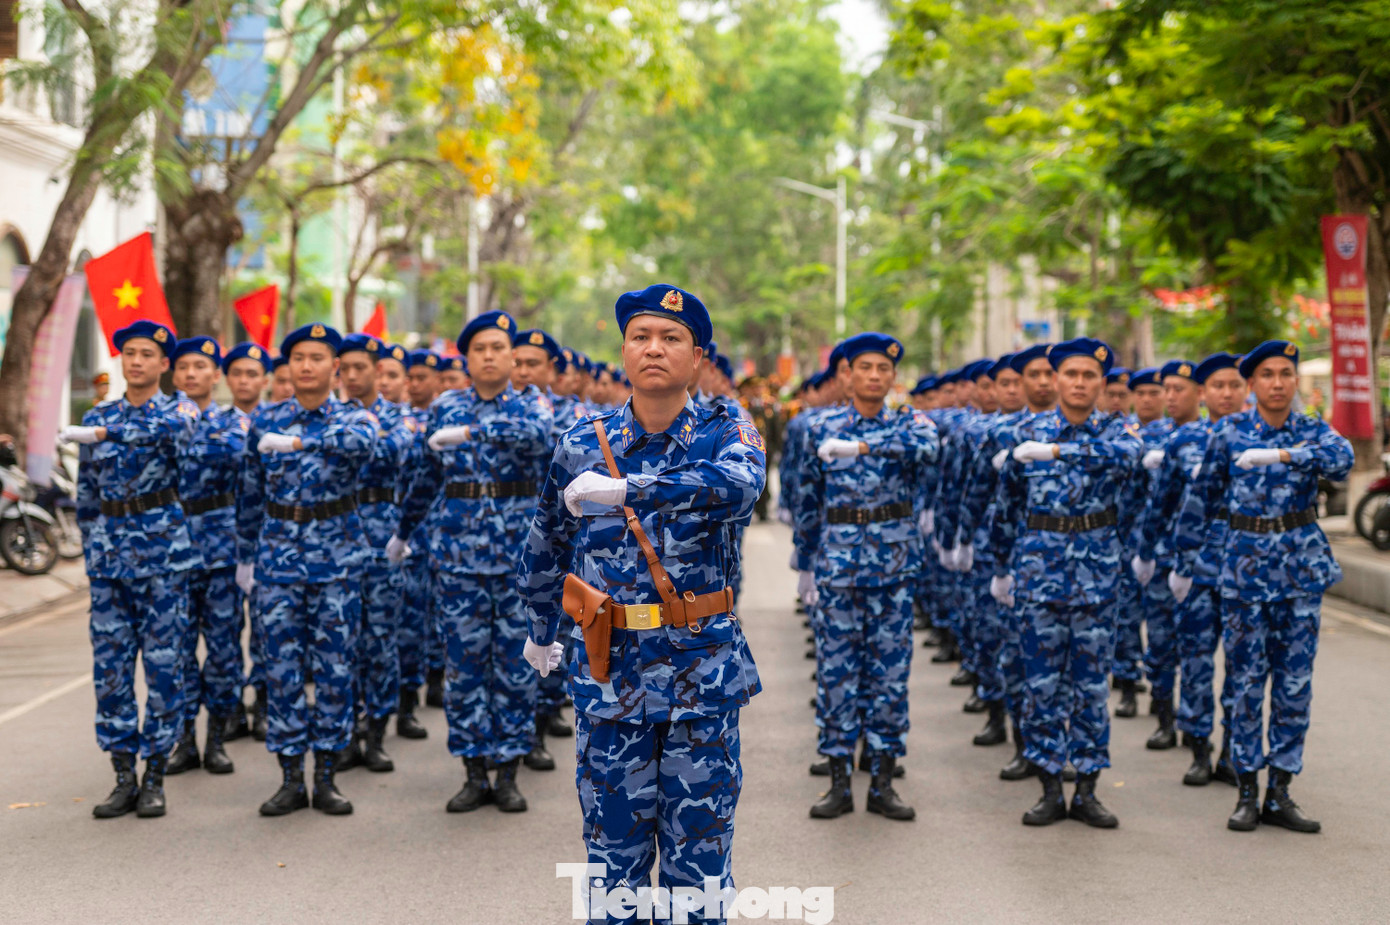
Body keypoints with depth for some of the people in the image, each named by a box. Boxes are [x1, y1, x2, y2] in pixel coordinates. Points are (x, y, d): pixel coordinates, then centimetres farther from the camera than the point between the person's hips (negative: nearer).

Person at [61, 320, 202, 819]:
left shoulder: (179, 408, 1)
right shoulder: (97, 417, 11)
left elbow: (170, 428, -25)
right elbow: (86, 493, 15)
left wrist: (106, 434, -32)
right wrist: (92, 549, 11)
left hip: (162, 547, -3)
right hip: (109, 551, 3)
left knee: (163, 663, -1)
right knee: (109, 666, 2)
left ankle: (154, 779, 7)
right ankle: (123, 778, 11)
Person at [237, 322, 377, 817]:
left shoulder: (353, 417, 0)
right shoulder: (265, 420, 7)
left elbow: (360, 443, -26)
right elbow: (250, 492, 14)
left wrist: (299, 442, -35)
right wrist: (245, 555, 15)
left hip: (338, 556, -2)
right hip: (279, 552, 2)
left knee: (335, 665, 1)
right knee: (282, 667, 1)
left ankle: (326, 778, 11)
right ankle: (290, 779, 10)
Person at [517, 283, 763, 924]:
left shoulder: (727, 435, -1)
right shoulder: (582, 445, 4)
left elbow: (738, 485, -27)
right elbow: (545, 546, 19)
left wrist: (625, 490, -33)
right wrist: (541, 632, 30)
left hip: (704, 677, -1)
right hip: (609, 673, 1)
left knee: (700, 857, 7)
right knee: (614, 851, 7)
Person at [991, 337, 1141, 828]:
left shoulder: (1115, 432, 3)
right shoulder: (1031, 432, 5)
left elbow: (1124, 455, -24)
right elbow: (1007, 501, 12)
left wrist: (1059, 451, -31)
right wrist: (1002, 566, 15)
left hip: (1096, 570, 0)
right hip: (1040, 564, 0)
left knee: (1091, 680, 4)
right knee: (1042, 680, 1)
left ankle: (1087, 792, 13)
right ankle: (1050, 791, 10)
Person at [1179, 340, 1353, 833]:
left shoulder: (1312, 431, 2)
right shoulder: (1228, 431, 1)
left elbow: (1342, 456, -22)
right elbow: (1201, 496, 7)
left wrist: (1283, 454, -33)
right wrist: (1184, 561, 8)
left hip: (1301, 564, 1)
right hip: (1245, 561, -1)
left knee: (1295, 681, 4)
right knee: (1246, 678, 2)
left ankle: (1280, 793, 13)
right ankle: (1247, 792, 10)